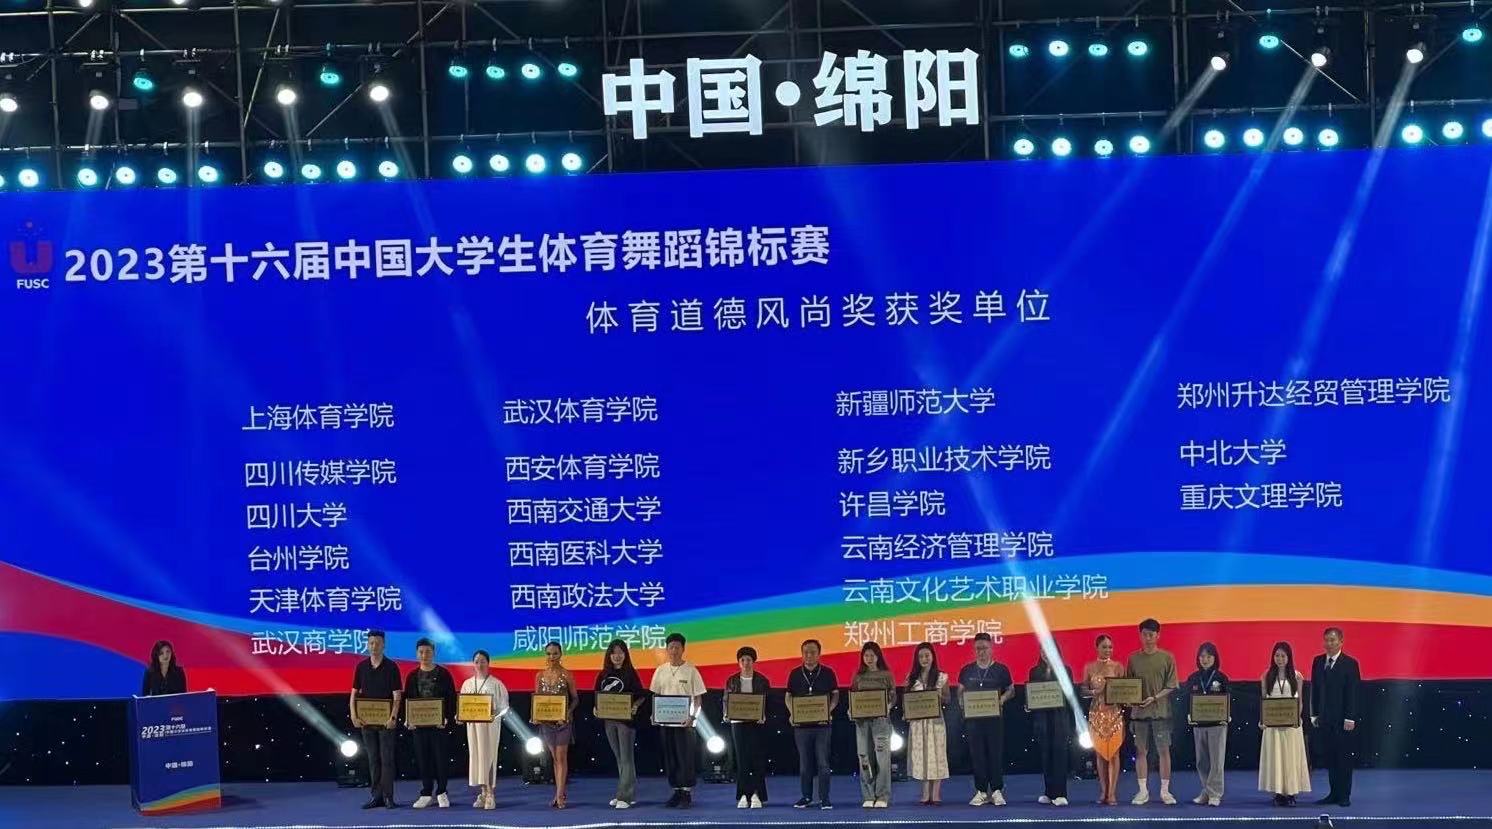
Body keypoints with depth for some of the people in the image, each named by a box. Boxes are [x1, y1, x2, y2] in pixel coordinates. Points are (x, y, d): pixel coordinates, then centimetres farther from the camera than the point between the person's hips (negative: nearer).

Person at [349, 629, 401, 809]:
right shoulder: (361, 667, 6)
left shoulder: (391, 667, -4)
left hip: (386, 721, -3)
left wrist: (393, 717, -18)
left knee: (387, 758, -2)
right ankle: (376, 796, 13)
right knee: (373, 759, 8)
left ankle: (388, 796, 2)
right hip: (367, 720, 3)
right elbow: (354, 693, 8)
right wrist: (354, 716, -5)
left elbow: (397, 695, -7)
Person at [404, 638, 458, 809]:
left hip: (438, 723, -3)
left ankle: (441, 793, 11)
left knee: (440, 758, 1)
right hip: (418, 723, 3)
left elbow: (451, 698, -1)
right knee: (423, 759, 6)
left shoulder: (443, 674, 0)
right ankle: (427, 794, 14)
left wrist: (447, 718, -12)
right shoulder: (412, 676, 8)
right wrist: (407, 719, -5)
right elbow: (406, 699, 9)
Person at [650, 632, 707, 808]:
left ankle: (687, 794, 3)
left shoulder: (691, 671, -4)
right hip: (665, 721, 4)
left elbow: (698, 698, -3)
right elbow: (655, 695, 13)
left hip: (684, 722, -4)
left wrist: (693, 717, -15)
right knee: (670, 759, 8)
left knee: (686, 758, -3)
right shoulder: (660, 671, 7)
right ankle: (677, 791, 17)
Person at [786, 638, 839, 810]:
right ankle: (806, 797, 17)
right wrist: (793, 713, -7)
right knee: (804, 763, 8)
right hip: (801, 724, 2)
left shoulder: (828, 673, 2)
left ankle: (824, 798, 2)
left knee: (823, 763, -3)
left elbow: (835, 695, 4)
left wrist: (828, 711, -13)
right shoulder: (795, 674, 6)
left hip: (822, 724, -2)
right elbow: (788, 697, 10)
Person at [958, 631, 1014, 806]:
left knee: (996, 754, -2)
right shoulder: (967, 671, 9)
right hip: (973, 718, 2)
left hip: (994, 718, -2)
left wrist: (1002, 699, -11)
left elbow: (1011, 691, 8)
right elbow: (960, 691, 17)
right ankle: (981, 792, 10)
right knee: (977, 755, 3)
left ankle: (997, 791, 5)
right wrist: (963, 702, -4)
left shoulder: (1001, 670, 3)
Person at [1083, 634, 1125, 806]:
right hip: (1096, 713, 1)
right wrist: (1094, 692, -13)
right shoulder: (1089, 667, 6)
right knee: (1099, 753, 3)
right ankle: (1103, 791, 9)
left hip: (1114, 713, -1)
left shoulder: (1118, 666, 3)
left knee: (1114, 752, -4)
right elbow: (1084, 690, 7)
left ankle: (1112, 792, -3)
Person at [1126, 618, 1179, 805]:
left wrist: (1154, 698, -14)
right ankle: (1143, 791, 11)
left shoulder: (1167, 658, 0)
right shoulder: (1133, 658, 6)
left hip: (1161, 711, -2)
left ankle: (1165, 790, 8)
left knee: (1164, 750, 0)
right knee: (1141, 751, 4)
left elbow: (1171, 686, -2)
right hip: (1139, 712, 2)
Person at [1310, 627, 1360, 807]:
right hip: (1324, 718, 5)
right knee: (1329, 758, 8)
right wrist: (1314, 714, 7)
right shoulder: (1318, 661, 10)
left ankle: (1344, 795, 7)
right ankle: (1334, 793, 15)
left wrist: (1350, 718, -13)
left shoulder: (1350, 664, -5)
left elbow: (1353, 692, -8)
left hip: (1343, 720, -5)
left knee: (1344, 758, 1)